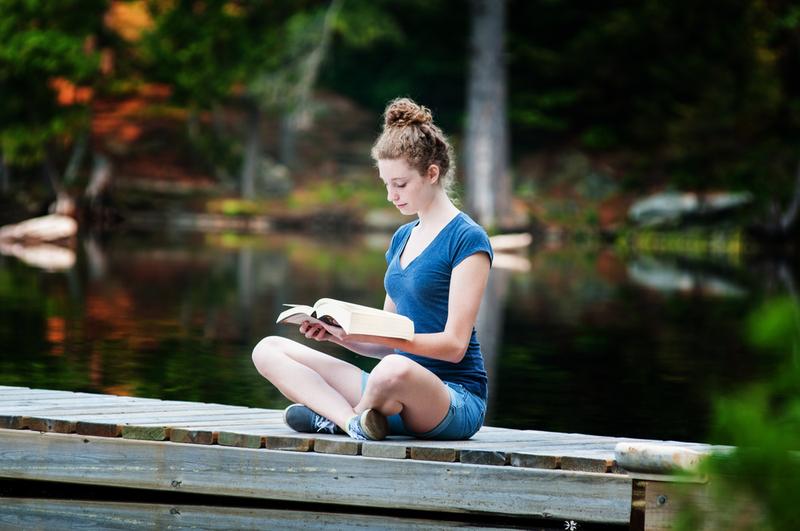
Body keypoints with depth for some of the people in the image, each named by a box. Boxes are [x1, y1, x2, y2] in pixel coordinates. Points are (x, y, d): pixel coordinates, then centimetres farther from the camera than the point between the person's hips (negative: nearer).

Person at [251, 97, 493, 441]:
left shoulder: (468, 239, -6)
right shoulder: (402, 238, 18)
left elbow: (454, 344, -14)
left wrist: (364, 332, -22)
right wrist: (338, 333, -2)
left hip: (456, 401, -8)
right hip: (400, 398, 8)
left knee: (396, 370, -44)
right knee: (269, 350, -2)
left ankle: (331, 415, -12)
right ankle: (354, 422, -26)